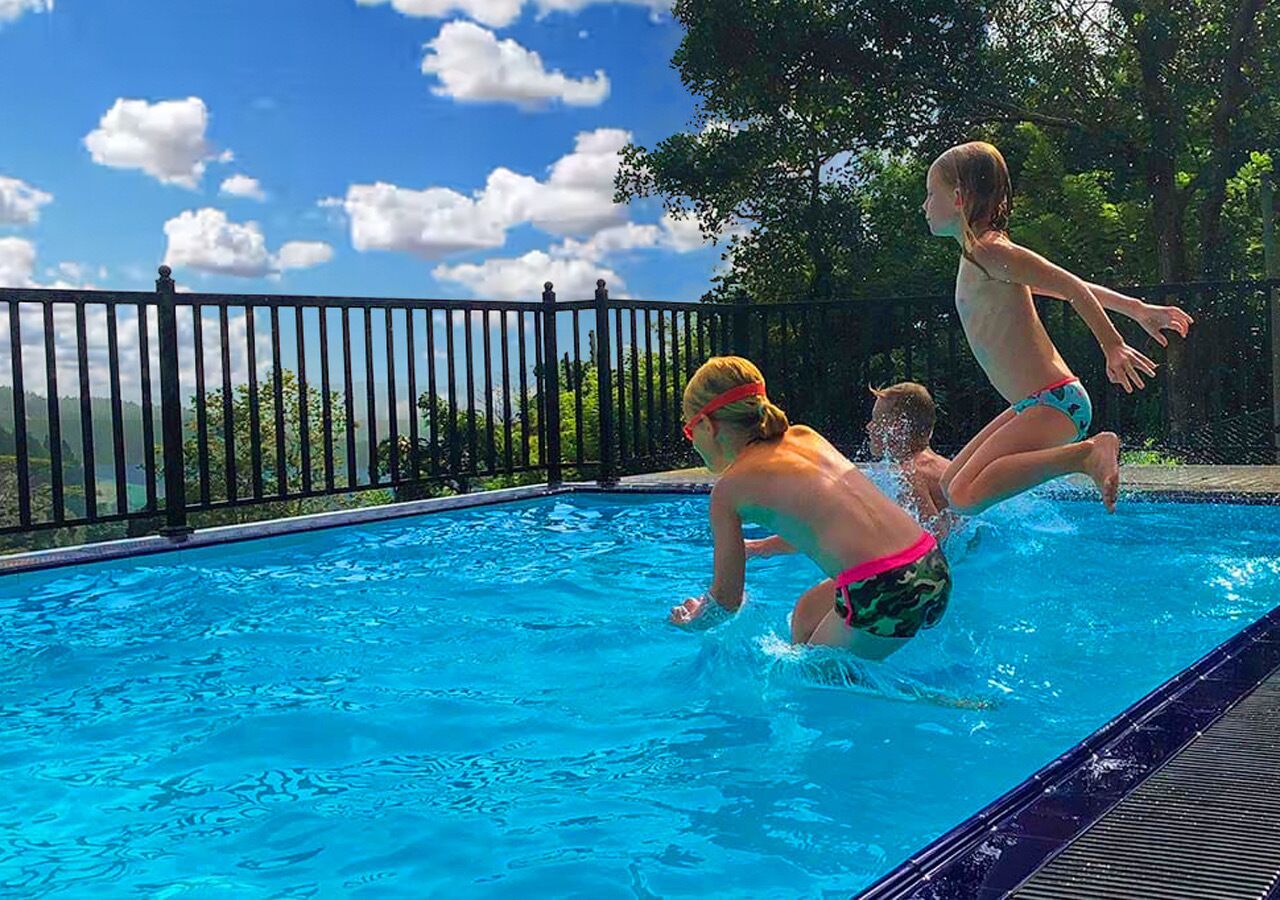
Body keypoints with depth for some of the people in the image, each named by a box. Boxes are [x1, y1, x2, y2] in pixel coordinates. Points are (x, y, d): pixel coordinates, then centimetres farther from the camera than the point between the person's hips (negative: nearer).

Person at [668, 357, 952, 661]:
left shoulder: (728, 489, 0)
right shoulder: (804, 436, 17)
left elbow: (727, 600, 8)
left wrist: (691, 620, 30)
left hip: (884, 594, -8)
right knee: (808, 611, 30)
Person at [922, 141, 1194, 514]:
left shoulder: (987, 251, -13)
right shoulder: (977, 256, 16)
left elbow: (1071, 286, -16)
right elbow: (1068, 286, 19)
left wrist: (1112, 346, -16)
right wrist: (1137, 309, 22)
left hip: (1053, 402, -10)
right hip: (1032, 406, 10)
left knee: (965, 497, -25)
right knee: (950, 485, 13)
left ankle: (1088, 453, -19)